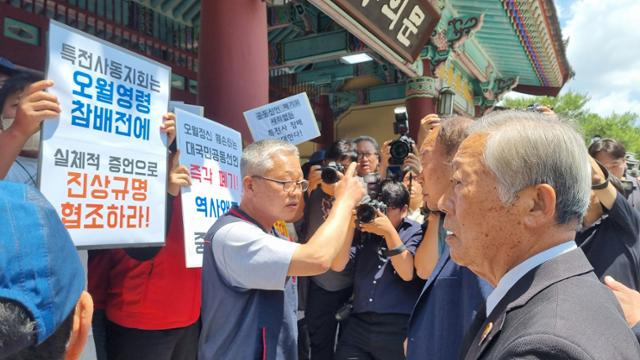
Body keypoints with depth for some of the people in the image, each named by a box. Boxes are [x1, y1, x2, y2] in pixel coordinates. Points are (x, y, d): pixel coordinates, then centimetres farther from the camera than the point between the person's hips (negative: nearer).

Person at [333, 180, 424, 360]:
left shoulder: (414, 232, 1)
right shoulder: (363, 231, 10)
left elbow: (407, 273, -12)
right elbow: (337, 266, 0)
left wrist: (390, 232, -19)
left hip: (398, 327, -3)